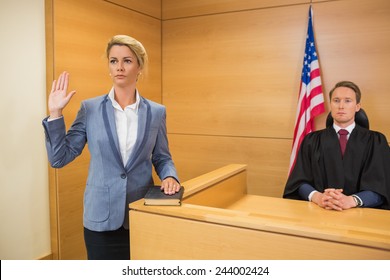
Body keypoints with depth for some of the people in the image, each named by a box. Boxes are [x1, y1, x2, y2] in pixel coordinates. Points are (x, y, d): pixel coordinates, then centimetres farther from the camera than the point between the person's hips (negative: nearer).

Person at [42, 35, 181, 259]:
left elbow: (162, 158, 8)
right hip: (102, 217, -1)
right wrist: (55, 113, -10)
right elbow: (59, 158, -2)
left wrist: (170, 176, -12)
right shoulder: (90, 109, -2)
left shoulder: (156, 112, 0)